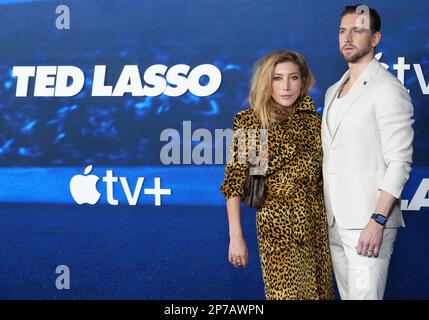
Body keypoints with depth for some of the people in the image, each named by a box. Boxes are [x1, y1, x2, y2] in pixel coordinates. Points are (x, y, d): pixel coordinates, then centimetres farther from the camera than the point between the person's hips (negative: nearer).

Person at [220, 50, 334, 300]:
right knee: (286, 292, -2)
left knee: (320, 291, 9)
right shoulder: (250, 122, -5)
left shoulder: (314, 120, 7)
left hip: (318, 224, 5)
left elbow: (323, 176, 13)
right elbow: (234, 183, -6)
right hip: (278, 225, -4)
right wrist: (236, 237, -9)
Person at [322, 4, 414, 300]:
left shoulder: (387, 89, -7)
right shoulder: (333, 92, 17)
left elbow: (399, 162, -14)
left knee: (364, 295, -11)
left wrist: (377, 221, -21)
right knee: (347, 294, 11)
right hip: (335, 221, 7)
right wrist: (327, 214, 13)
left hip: (368, 222, -7)